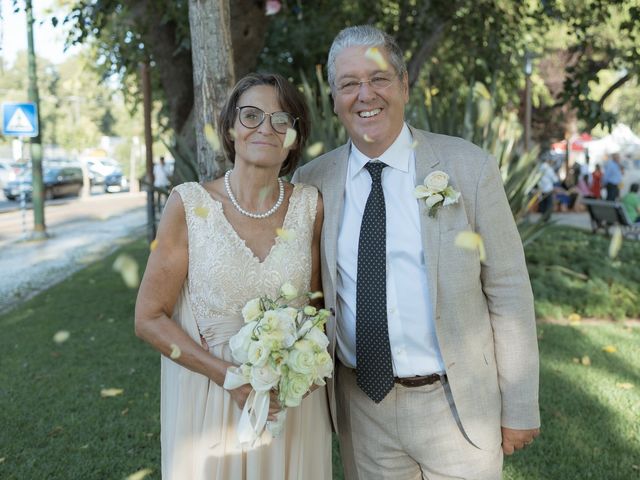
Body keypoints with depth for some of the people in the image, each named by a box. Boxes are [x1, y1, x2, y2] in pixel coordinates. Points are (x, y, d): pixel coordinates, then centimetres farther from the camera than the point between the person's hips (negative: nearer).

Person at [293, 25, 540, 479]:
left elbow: (509, 292, -5)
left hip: (456, 406, -2)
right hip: (360, 409, 2)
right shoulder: (312, 181, -1)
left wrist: (520, 407, -3)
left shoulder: (469, 167, -8)